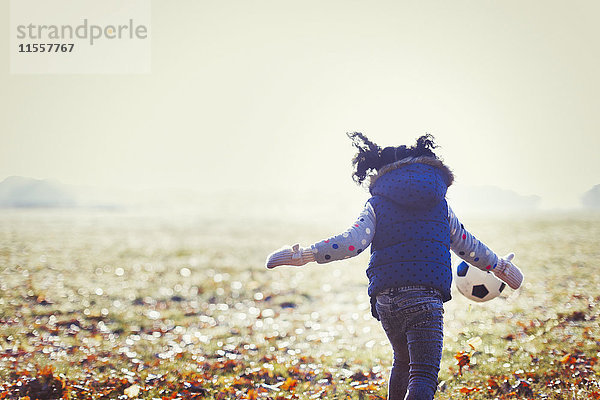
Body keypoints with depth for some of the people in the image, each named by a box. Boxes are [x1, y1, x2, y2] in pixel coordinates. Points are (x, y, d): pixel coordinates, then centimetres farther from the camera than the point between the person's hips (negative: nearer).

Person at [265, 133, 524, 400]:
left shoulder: (376, 204, 8)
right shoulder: (440, 204, 14)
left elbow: (353, 242, -6)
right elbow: (467, 246, 22)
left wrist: (304, 255, -3)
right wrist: (499, 266, 39)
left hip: (385, 298, 2)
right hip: (425, 298, -2)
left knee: (403, 361, 28)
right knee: (423, 375, -9)